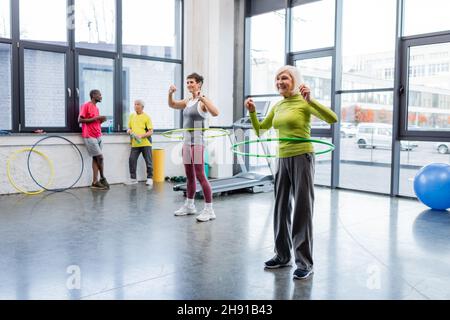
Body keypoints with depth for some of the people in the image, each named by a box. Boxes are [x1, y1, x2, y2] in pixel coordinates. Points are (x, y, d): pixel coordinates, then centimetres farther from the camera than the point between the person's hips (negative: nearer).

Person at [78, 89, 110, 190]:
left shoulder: (96, 108, 17)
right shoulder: (86, 105, -7)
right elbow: (80, 120, -14)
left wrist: (101, 120, 2)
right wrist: (95, 118, -16)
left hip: (98, 136, 8)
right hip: (89, 136, -8)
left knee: (96, 158, 4)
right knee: (100, 157, -7)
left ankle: (95, 182, 5)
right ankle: (102, 178, 11)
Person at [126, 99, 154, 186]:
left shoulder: (146, 117, -2)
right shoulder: (132, 116, 13)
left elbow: (150, 132, -6)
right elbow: (129, 128, 22)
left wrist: (141, 136, -19)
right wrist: (129, 131, -2)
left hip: (145, 143, -4)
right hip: (135, 144, 4)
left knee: (148, 162, 3)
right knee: (132, 160, -2)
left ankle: (150, 178, 14)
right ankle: (133, 178, 9)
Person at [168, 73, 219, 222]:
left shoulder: (203, 101, -9)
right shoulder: (188, 101, 13)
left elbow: (215, 113, -26)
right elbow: (172, 105, 23)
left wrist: (202, 98, -33)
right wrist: (170, 93, 5)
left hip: (197, 142, -8)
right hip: (186, 141, 8)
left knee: (200, 176, -9)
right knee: (189, 176, 15)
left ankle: (209, 210, -4)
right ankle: (189, 205, 26)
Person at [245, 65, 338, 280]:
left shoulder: (303, 103, -7)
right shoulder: (277, 106, 13)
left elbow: (332, 119, -20)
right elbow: (260, 131, 20)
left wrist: (310, 101, -29)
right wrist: (252, 112, 4)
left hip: (301, 158, -7)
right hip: (282, 159, 7)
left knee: (302, 209, -2)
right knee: (281, 208, 12)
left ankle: (305, 263, 7)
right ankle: (282, 255, 26)